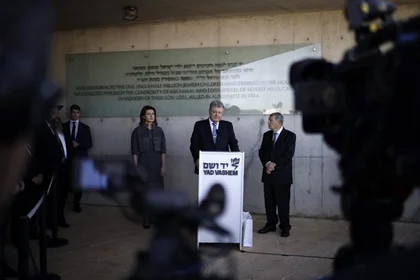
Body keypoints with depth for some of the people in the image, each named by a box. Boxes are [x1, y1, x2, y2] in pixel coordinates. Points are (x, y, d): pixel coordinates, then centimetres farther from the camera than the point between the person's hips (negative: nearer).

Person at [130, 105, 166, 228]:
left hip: (156, 164, 2)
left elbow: (163, 150, 5)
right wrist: (136, 168, -6)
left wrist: (163, 166, -2)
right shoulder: (137, 131, -2)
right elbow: (134, 151, -2)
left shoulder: (159, 130, 5)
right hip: (143, 164, -2)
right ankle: (146, 219, 11)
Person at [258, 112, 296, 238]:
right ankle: (271, 224, 20)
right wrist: (267, 163, -11)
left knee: (283, 202, 0)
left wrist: (274, 164, -15)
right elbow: (262, 152, 7)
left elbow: (288, 154, -12)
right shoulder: (266, 135, 12)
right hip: (268, 173, 5)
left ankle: (285, 227, 9)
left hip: (282, 175, -5)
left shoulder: (290, 136, -4)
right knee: (269, 201, 9)